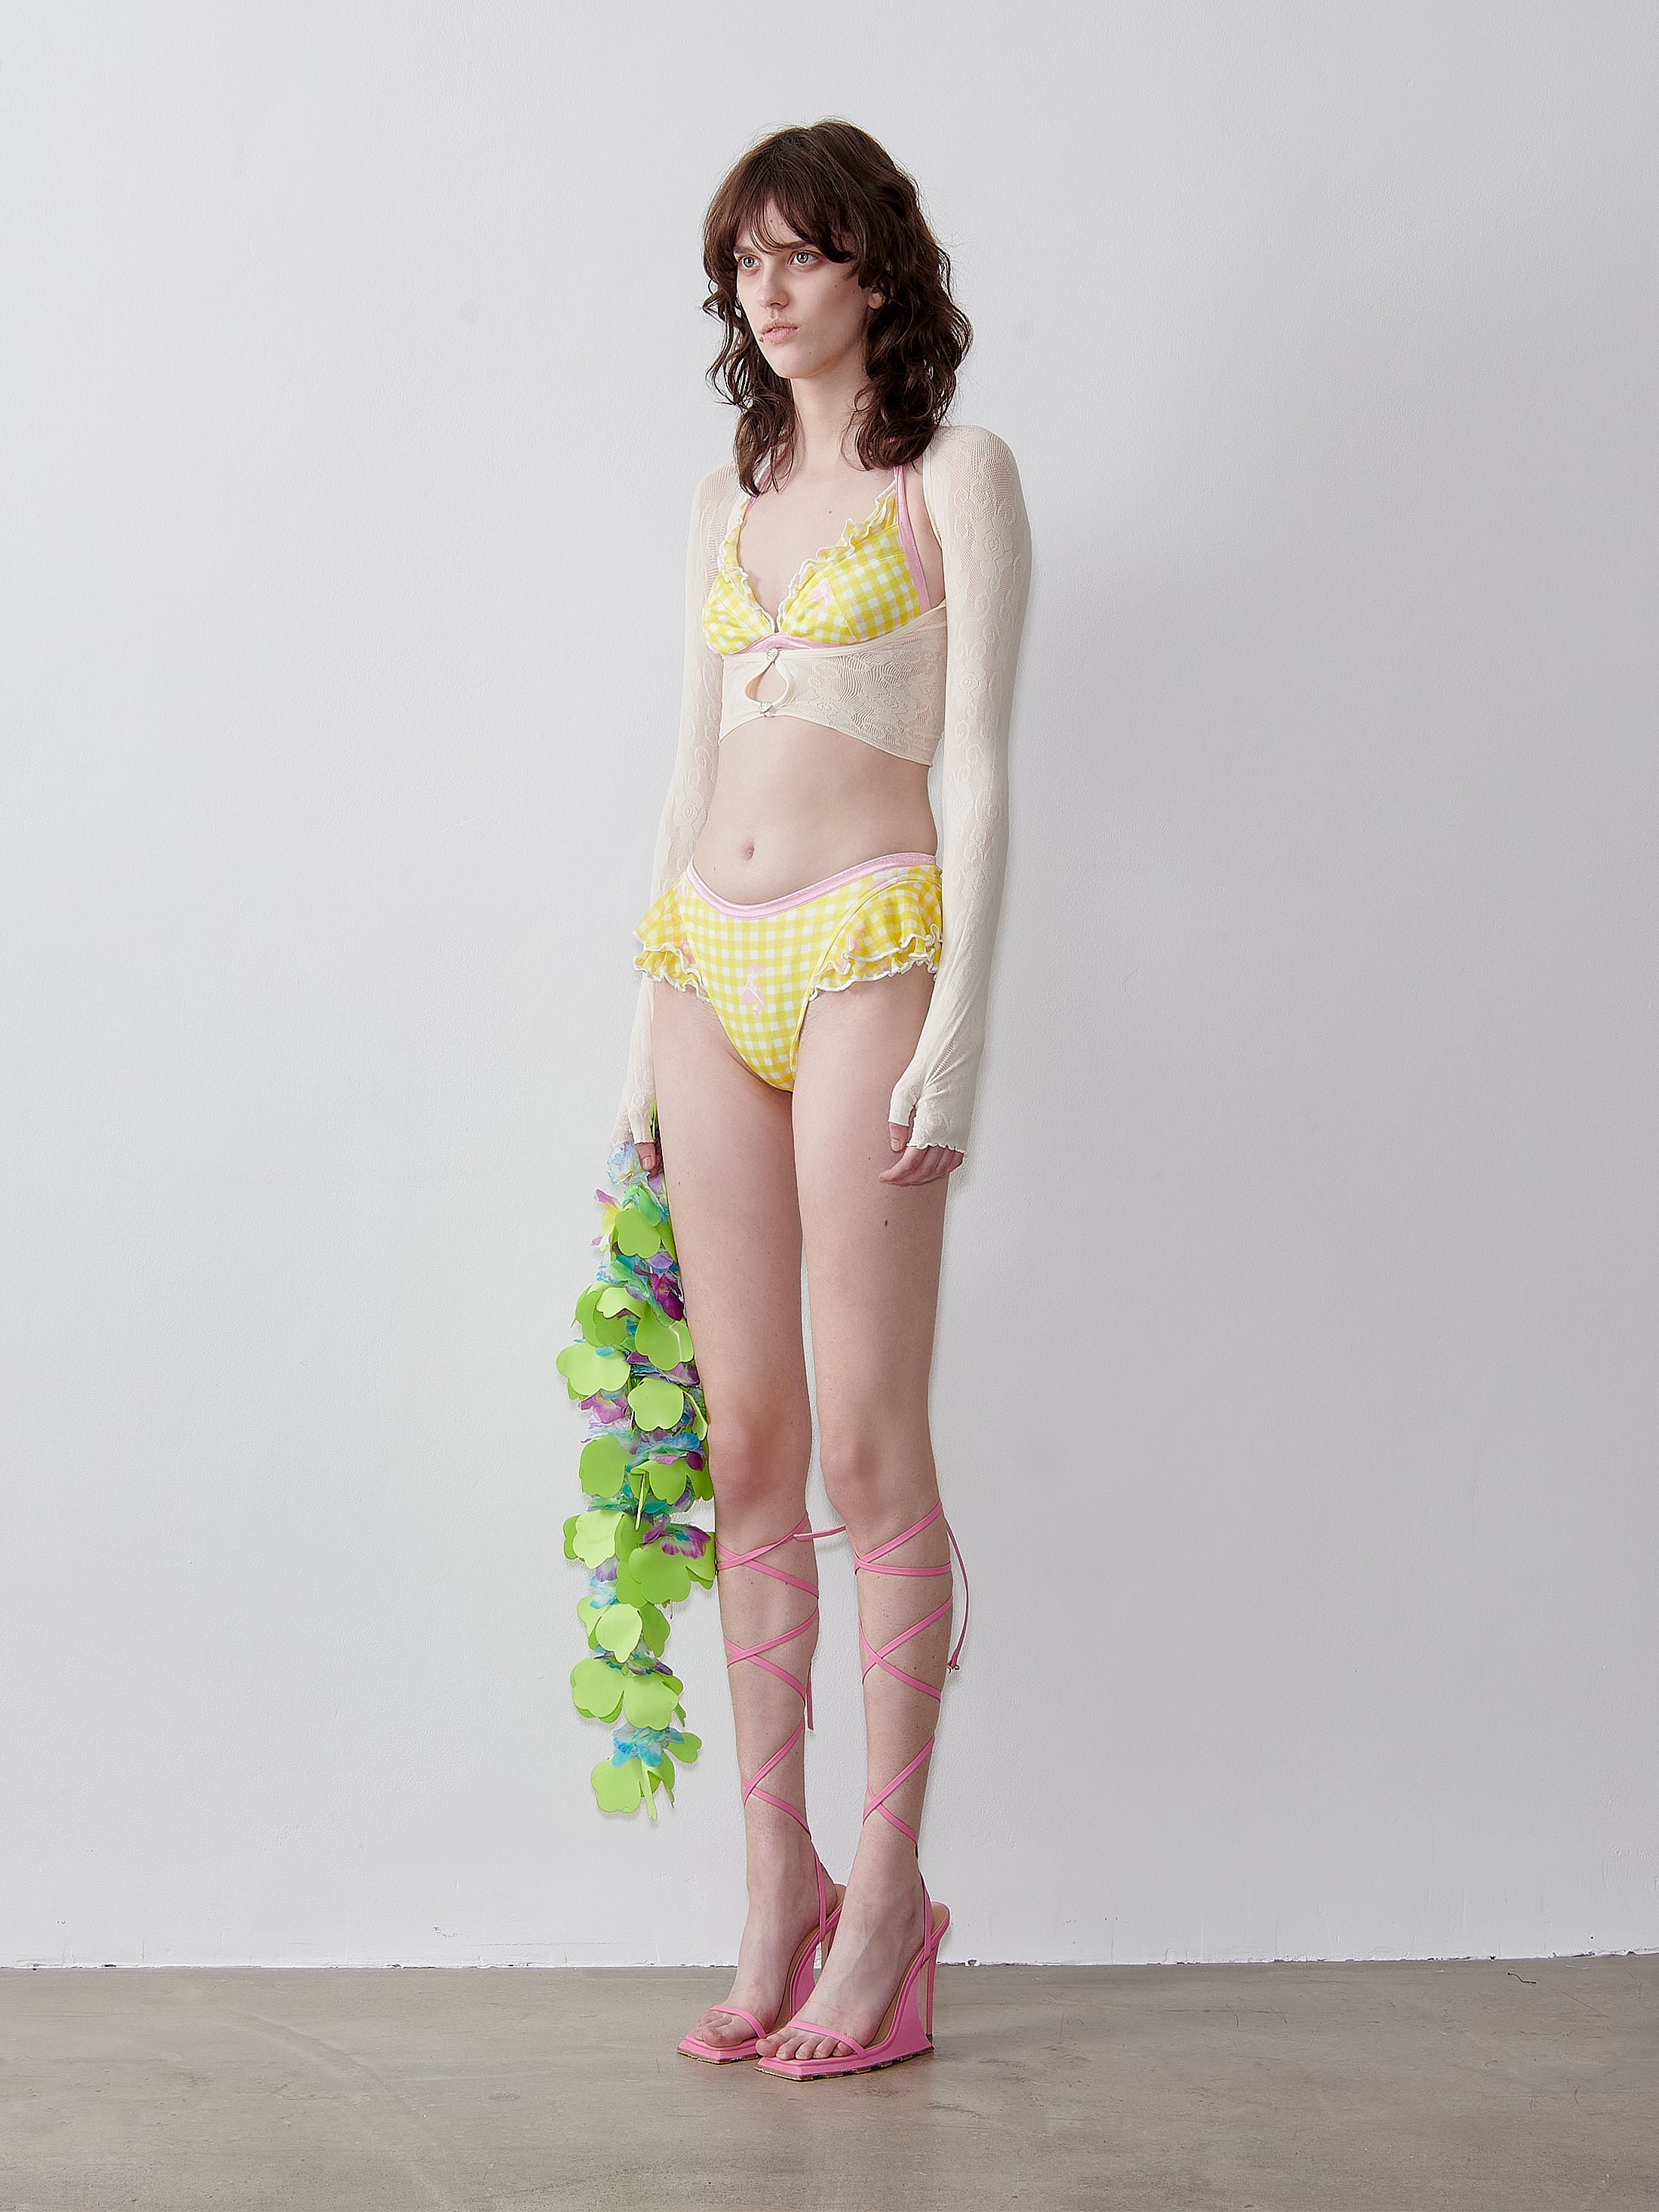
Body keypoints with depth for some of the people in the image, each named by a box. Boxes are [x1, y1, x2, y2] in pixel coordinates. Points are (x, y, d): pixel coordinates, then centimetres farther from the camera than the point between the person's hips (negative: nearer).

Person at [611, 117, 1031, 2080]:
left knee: (865, 1441, -5)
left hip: (864, 954, -5)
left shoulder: (955, 478, 2)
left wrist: (957, 1026, -13)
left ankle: (885, 1893, 4)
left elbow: (978, 770, -5)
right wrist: (645, 1025, 13)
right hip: (709, 963, 6)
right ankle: (776, 1882, 12)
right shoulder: (726, 503, 18)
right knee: (746, 1443, 5)